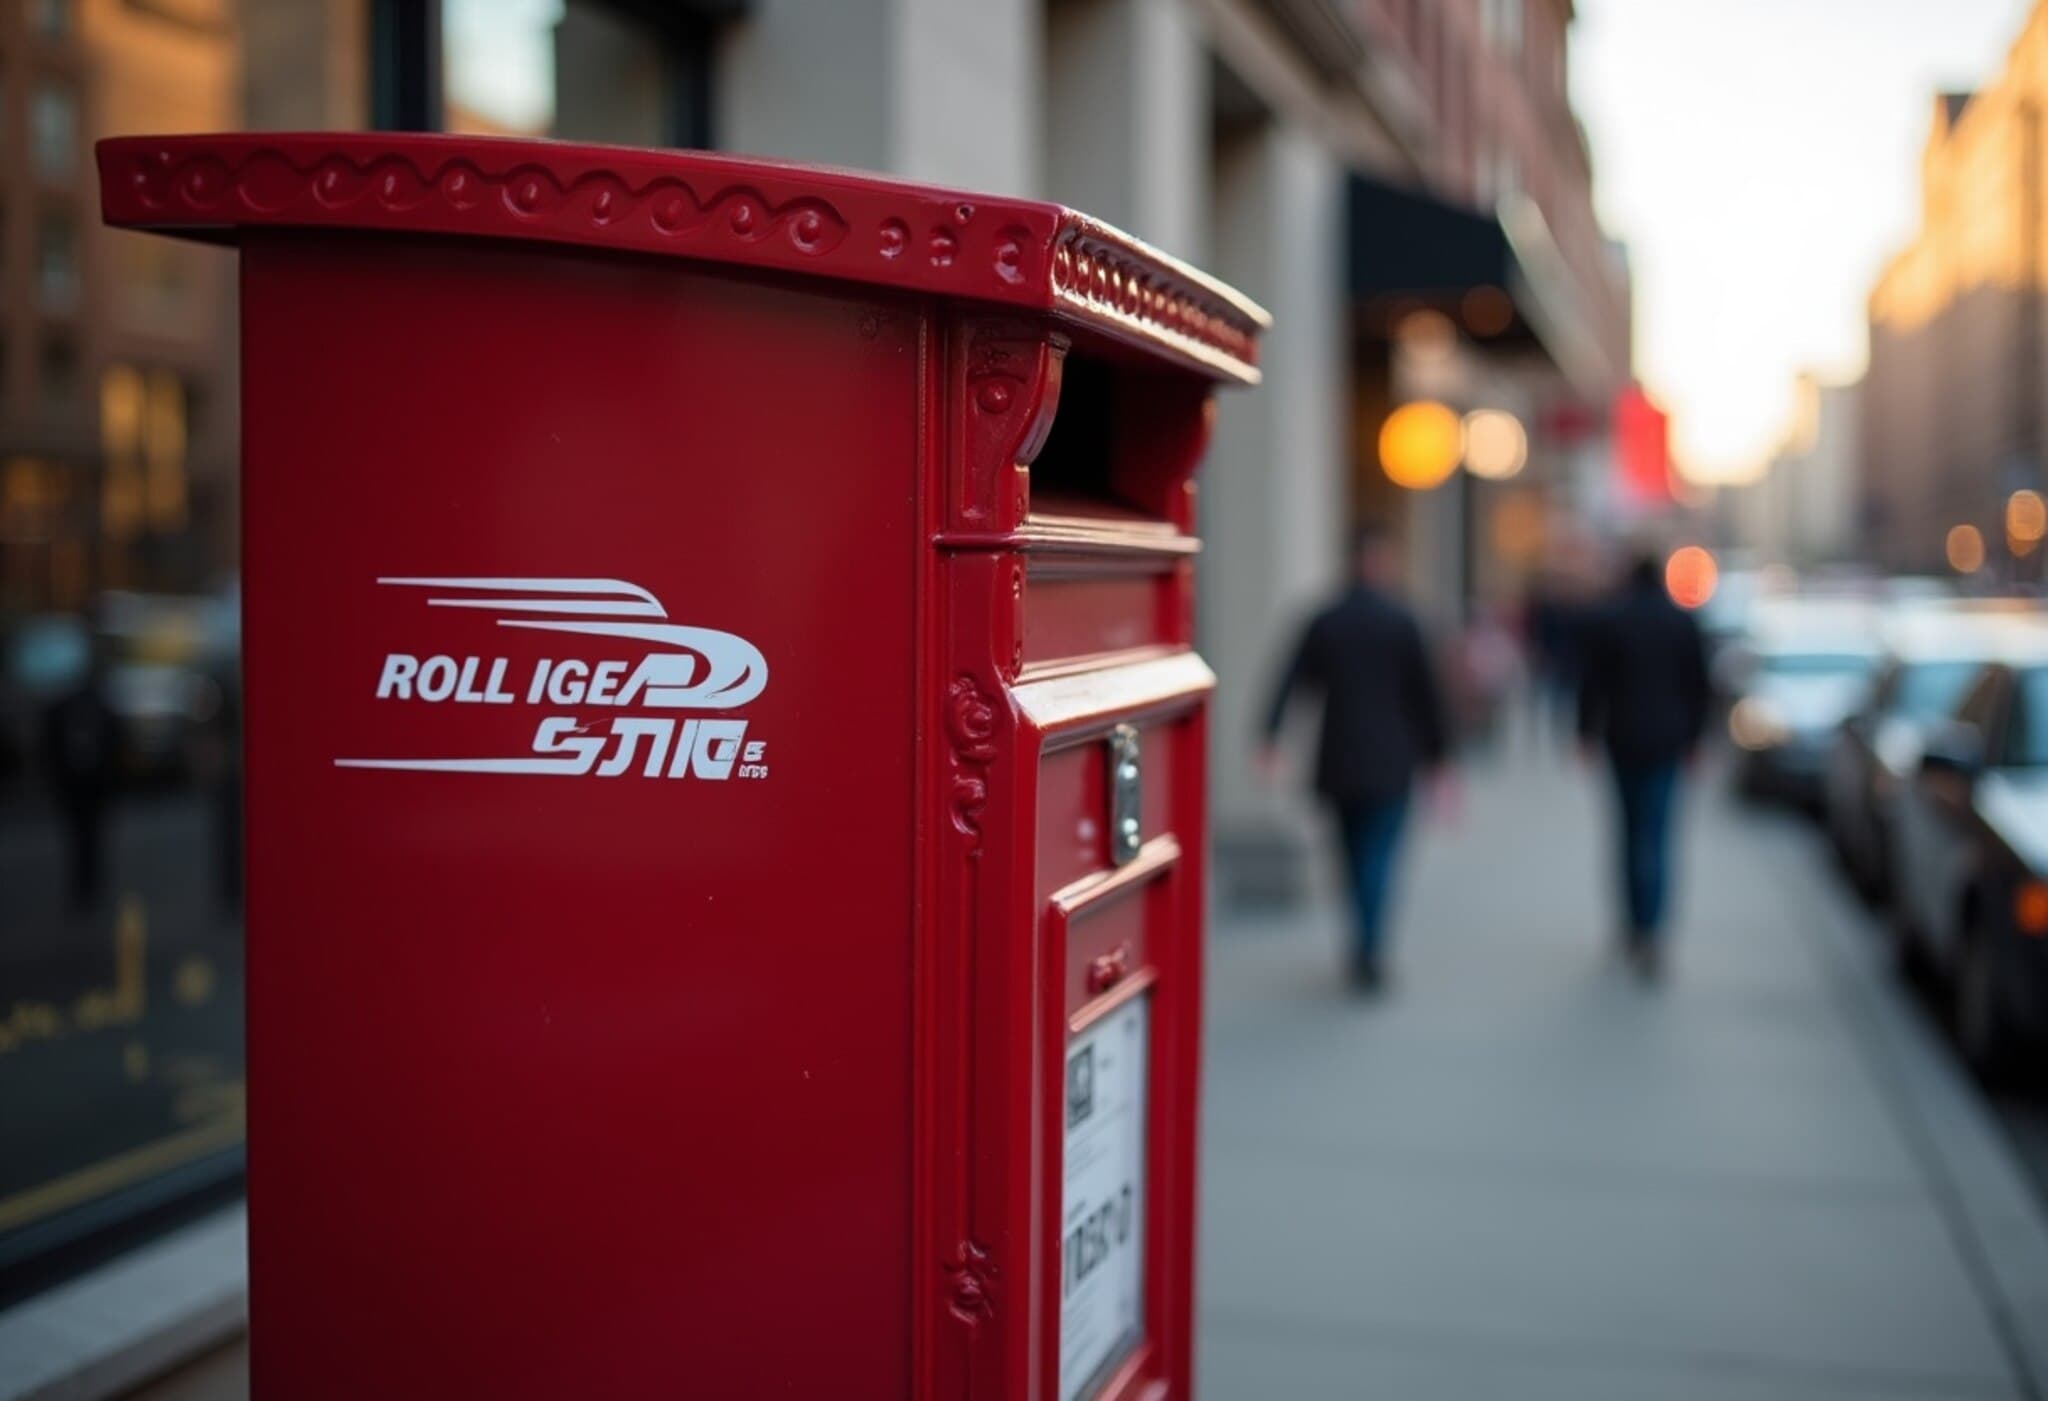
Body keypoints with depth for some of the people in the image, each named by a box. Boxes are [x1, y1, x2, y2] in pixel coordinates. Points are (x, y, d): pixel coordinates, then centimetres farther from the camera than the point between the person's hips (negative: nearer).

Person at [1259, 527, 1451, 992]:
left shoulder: (1323, 621, 2)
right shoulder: (1401, 621, -7)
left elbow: (1292, 680, -5)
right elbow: (1425, 691, -3)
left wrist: (1272, 736, -7)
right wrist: (1436, 751, 5)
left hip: (1338, 759, 3)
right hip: (1391, 760, -3)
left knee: (1355, 852, 15)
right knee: (1379, 853, -1)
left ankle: (1367, 948, 24)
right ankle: (1369, 952, -11)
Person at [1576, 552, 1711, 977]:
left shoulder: (1608, 624, -3)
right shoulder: (1685, 624, 3)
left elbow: (1592, 683, -3)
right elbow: (1698, 686, 6)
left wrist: (1587, 733, 4)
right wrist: (1693, 735, 14)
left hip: (1623, 738, 0)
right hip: (1668, 739, 1)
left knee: (1631, 829, 13)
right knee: (1656, 834, -3)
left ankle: (1634, 925, 20)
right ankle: (1649, 932, -14)